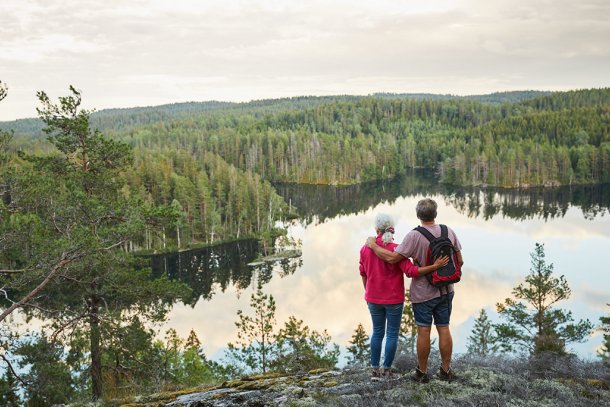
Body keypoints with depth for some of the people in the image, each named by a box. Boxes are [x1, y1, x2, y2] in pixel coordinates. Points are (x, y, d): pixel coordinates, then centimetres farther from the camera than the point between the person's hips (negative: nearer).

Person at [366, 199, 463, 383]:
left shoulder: (414, 236, -20)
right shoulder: (449, 231, -5)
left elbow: (392, 258, -24)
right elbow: (459, 261, 1)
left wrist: (373, 245, -11)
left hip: (423, 293, -4)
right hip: (446, 290, 4)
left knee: (423, 331, 6)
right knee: (444, 329, 12)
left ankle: (422, 371, 17)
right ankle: (446, 370, 22)